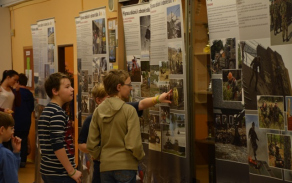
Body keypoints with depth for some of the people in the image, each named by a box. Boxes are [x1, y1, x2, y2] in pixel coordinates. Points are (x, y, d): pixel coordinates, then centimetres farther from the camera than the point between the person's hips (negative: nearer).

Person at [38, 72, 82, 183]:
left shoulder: (46, 111, 14)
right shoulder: (58, 113, -15)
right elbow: (57, 146, -22)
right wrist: (72, 172, -18)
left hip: (47, 170, 10)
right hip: (61, 174, -10)